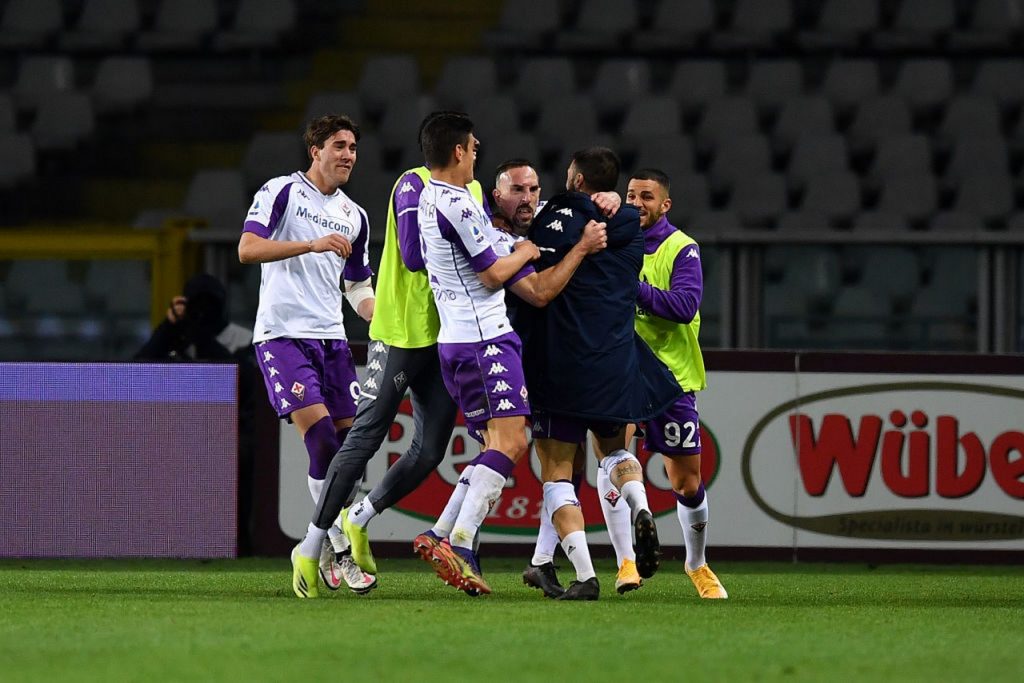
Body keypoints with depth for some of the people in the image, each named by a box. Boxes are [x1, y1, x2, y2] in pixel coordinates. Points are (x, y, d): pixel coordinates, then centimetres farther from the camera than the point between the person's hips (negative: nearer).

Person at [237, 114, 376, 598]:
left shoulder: (354, 217, 18)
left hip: (331, 338, 6)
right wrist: (313, 245, -21)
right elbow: (247, 248, -13)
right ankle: (338, 551, -13)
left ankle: (317, 551, 10)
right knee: (320, 436, -17)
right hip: (282, 335, -6)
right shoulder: (282, 192, -1)